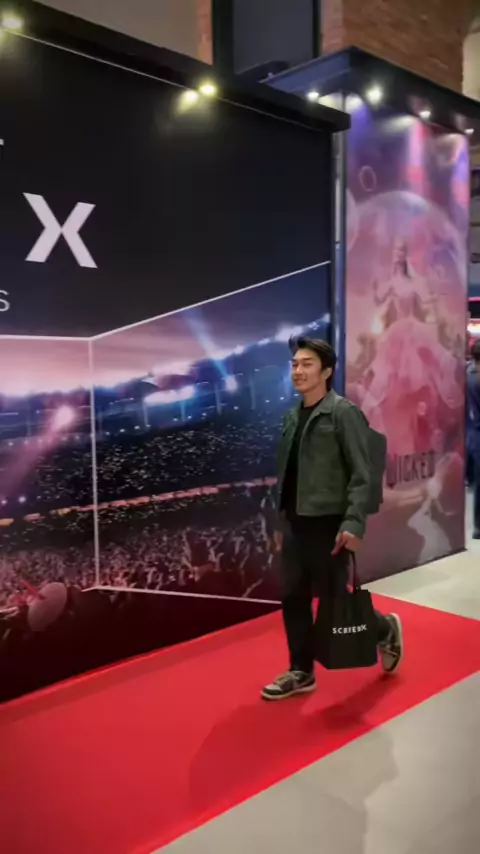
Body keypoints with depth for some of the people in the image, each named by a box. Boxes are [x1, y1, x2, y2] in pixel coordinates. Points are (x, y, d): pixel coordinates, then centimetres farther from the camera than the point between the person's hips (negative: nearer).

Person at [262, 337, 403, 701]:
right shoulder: (293, 417, 10)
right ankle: (301, 673, 25)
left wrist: (353, 523, -22)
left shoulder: (344, 414, -10)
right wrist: (283, 518, 13)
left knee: (334, 597, 4)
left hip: (327, 524, -7)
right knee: (293, 598, 10)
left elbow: (361, 475, -15)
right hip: (294, 523, 7)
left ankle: (385, 630, 32)